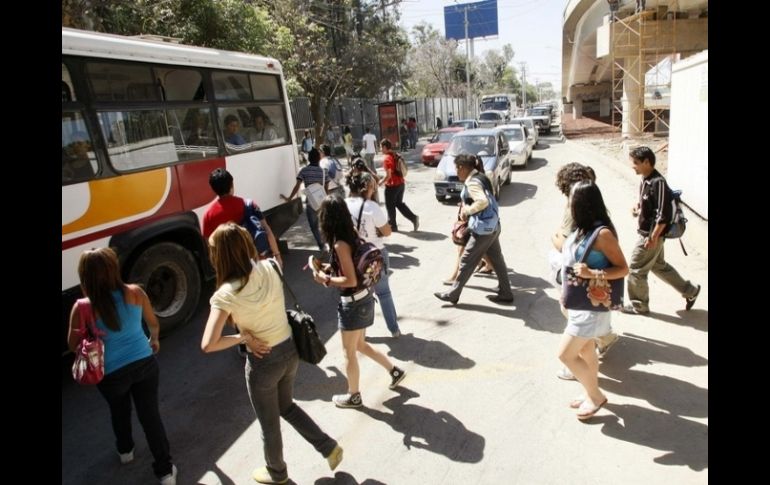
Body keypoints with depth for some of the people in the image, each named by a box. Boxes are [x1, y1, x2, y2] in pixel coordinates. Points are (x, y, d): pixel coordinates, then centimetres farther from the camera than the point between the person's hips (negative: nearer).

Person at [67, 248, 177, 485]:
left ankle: (125, 450, 53)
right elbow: (153, 322, 6)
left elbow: (73, 346, -3)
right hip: (145, 363, 1)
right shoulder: (135, 293, -11)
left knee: (119, 411, 28)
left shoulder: (83, 308, -17)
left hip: (112, 374, -1)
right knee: (150, 414, 12)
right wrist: (154, 340, 26)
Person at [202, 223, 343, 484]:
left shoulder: (226, 294, -23)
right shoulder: (270, 268, -10)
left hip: (264, 361, -5)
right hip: (290, 349, 5)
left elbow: (207, 345, -27)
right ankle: (329, 447, 35)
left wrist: (242, 337, -14)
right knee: (286, 406, 32)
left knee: (269, 422, 22)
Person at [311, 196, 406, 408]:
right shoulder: (351, 234, 2)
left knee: (349, 352, 12)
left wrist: (325, 279, -14)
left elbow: (351, 280, -25)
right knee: (359, 345, 26)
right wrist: (331, 268, 7)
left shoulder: (340, 244, -24)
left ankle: (353, 396, 31)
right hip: (363, 299, 8)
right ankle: (394, 370, 35)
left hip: (353, 303, -8)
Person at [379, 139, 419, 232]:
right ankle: (413, 218, 8)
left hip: (392, 185, -8)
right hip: (401, 183, 8)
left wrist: (380, 183, -8)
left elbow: (388, 175, -21)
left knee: (390, 206, 7)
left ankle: (392, 226, 16)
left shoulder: (387, 159, -18)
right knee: (399, 203, 20)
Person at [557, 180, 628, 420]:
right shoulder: (582, 230, 3)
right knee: (585, 350, 20)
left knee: (566, 354, -1)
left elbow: (623, 268, -18)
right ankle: (592, 394, 37)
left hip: (592, 305, -8)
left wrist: (593, 274, -31)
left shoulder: (602, 233, -22)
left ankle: (595, 396, 19)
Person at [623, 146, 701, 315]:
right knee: (659, 266, 23)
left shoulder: (658, 182, -23)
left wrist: (653, 237, -25)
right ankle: (690, 290, 36)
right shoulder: (646, 180, 5)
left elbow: (664, 214, -26)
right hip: (646, 232, 10)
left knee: (636, 269, 2)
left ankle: (639, 306, 18)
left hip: (651, 235, -10)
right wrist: (638, 207, 3)